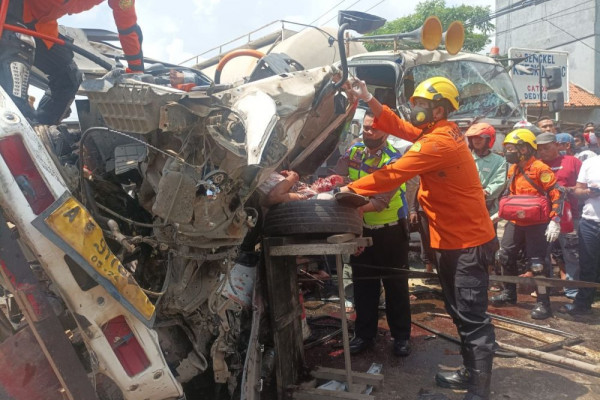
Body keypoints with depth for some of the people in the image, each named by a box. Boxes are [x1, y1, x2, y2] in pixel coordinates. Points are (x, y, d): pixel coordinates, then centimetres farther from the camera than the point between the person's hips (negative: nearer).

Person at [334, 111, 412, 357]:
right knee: (363, 283, 13)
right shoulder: (353, 151, -1)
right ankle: (364, 334, 27)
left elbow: (382, 202, -28)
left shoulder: (393, 159, -18)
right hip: (362, 229, 5)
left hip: (391, 230, -4)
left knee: (396, 285, 8)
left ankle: (401, 336, 24)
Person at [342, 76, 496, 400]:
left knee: (472, 318, -3)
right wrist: (368, 99, 0)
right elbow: (398, 127, 10)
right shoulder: (438, 132, 11)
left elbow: (394, 174, -22)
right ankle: (470, 373, 32)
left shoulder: (439, 141, -21)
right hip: (450, 240, 10)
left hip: (468, 242, -10)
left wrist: (351, 188, -12)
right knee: (460, 314, 18)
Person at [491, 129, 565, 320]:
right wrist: (499, 213, 19)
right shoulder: (512, 170, 9)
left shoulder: (540, 168, -15)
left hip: (536, 224, -8)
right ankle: (509, 293, 29)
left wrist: (555, 222, -20)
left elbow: (557, 194, -16)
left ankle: (543, 303, 8)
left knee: (537, 263, -5)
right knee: (505, 255, 12)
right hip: (516, 222, 8)